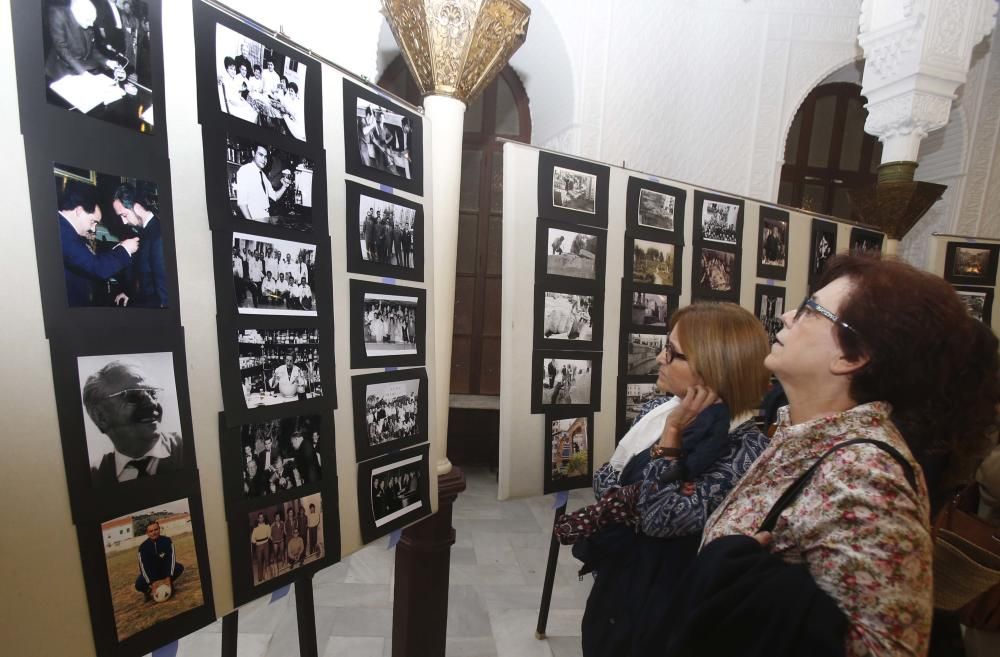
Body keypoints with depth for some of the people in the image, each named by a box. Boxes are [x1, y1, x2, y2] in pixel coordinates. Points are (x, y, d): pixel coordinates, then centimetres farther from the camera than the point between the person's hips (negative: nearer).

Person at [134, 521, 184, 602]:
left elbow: (171, 558, -21)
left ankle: (170, 583, 4)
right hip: (150, 572, 0)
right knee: (139, 585, -29)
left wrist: (168, 577, -32)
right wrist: (152, 583, -29)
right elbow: (143, 566, -19)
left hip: (165, 568, 0)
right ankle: (148, 590, 7)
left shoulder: (166, 541, -17)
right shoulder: (143, 547, -17)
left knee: (179, 567, -27)